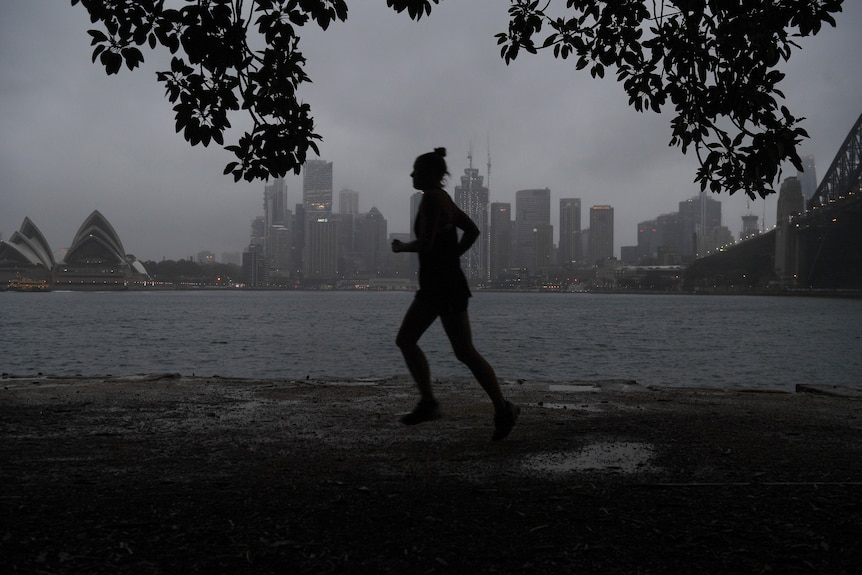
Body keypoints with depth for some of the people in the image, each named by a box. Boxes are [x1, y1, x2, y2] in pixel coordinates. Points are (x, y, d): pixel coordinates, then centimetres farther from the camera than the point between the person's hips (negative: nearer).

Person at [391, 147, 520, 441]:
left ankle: (503, 409, 5)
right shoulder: (443, 198, 15)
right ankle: (427, 401, 10)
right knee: (405, 340, 9)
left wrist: (402, 247, -4)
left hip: (446, 287, -10)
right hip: (433, 286, 10)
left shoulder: (431, 198, -14)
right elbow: (472, 230, 21)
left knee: (465, 352, -3)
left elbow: (426, 243, -23)